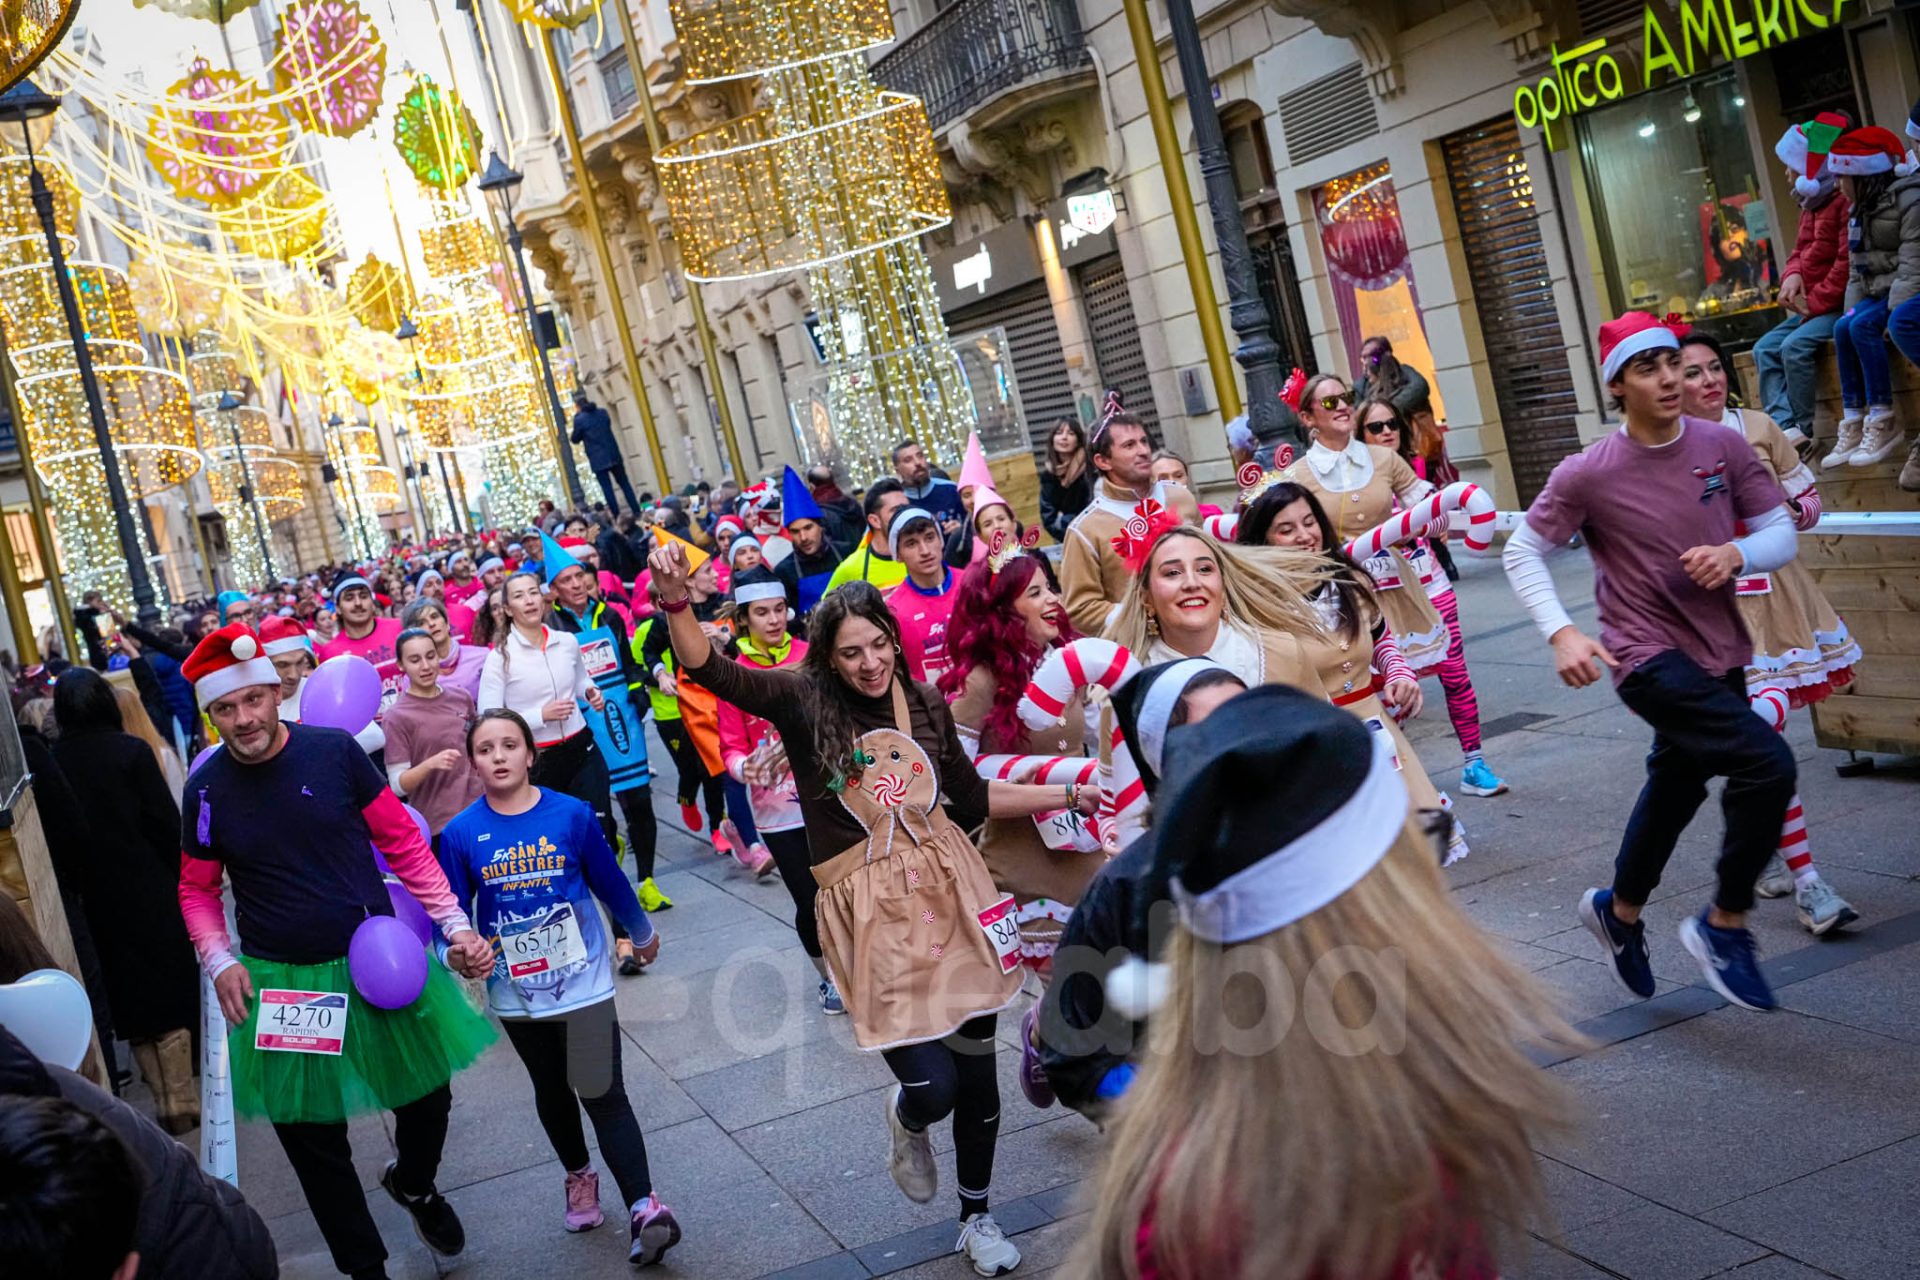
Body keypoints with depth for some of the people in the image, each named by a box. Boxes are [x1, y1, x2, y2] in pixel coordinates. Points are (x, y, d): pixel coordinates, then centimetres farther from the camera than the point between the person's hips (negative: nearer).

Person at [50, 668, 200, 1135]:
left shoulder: (51, 763, -4)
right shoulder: (130, 751, -12)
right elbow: (166, 822, -12)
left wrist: (78, 883, 8)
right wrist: (175, 877, 1)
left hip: (94, 900, 3)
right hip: (148, 889, -3)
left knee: (132, 998, 13)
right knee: (171, 990, 8)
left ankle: (163, 1101, 18)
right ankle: (181, 1099, 10)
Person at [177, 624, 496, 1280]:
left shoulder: (335, 752, -9)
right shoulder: (208, 788, -6)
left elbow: (402, 842, -2)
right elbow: (197, 890, 7)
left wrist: (455, 923, -8)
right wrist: (219, 961, -10)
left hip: (377, 960, 0)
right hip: (281, 981, 0)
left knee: (428, 1099, 14)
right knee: (313, 1140, 8)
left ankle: (414, 1183, 49)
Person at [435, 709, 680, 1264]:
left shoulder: (571, 814, -12)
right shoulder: (462, 833, -10)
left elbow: (609, 881, 1)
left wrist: (642, 933, 15)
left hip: (582, 981, -2)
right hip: (516, 991, 3)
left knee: (602, 1093, -9)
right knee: (551, 1090, 22)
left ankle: (644, 1207, -7)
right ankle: (579, 1175, 44)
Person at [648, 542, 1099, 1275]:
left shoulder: (923, 704, 4)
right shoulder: (802, 702, -7)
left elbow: (973, 796, 16)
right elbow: (707, 670, -21)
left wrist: (1067, 796, 14)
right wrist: (676, 600, -39)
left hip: (950, 887, 4)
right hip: (869, 910, -3)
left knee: (977, 1072, 11)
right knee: (931, 1087, -9)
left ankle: (976, 1219, 34)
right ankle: (906, 1122, 32)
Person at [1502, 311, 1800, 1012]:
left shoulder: (1724, 446, -3)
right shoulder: (1588, 474, -15)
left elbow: (1781, 532, 2)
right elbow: (1522, 551, -6)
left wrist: (1735, 553, -20)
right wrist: (1561, 633, -19)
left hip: (1719, 653, 6)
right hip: (1649, 659, -6)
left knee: (1675, 790, 22)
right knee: (1766, 764, -22)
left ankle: (1619, 911, 47)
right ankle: (1725, 925, -2)